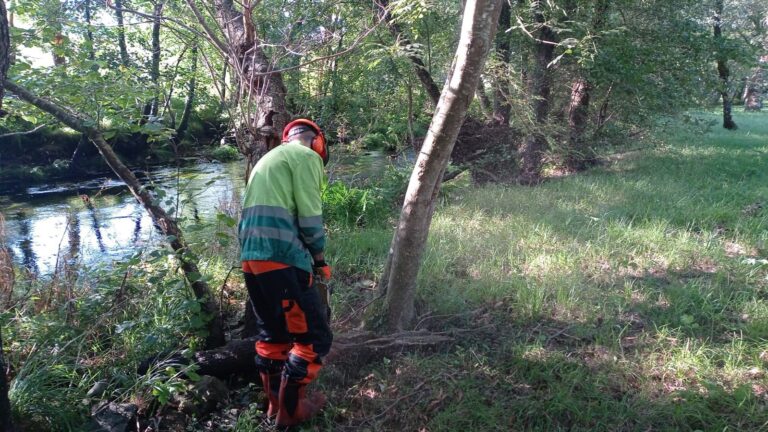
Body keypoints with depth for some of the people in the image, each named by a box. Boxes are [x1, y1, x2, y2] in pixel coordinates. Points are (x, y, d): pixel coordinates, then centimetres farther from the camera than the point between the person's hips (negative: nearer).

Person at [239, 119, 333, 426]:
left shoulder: (267, 158, 26)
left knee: (272, 332, 20)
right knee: (314, 336, 1)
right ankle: (291, 409, 9)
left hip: (251, 257, 9)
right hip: (282, 259, -9)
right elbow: (309, 216, -9)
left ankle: (275, 402, 31)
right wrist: (320, 258, 4)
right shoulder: (307, 156, -1)